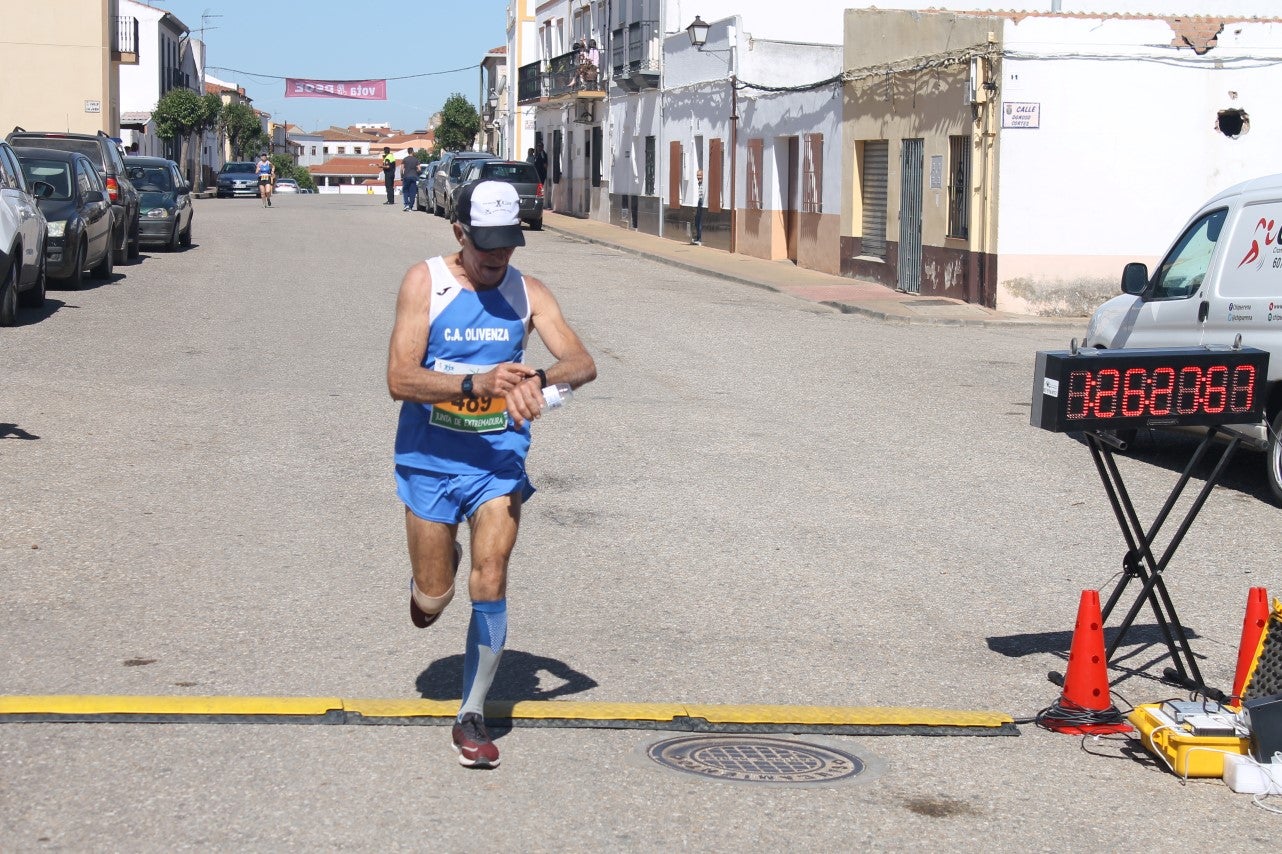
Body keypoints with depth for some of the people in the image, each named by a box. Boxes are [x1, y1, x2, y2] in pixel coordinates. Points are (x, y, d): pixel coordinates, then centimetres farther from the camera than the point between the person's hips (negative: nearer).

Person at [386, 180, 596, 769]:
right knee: (431, 602, 8)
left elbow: (583, 362, -11)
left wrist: (537, 380, -33)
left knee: (490, 582, -11)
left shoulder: (527, 294, -1)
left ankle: (472, 716, 2)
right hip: (429, 460, -1)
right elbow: (399, 379, -17)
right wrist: (476, 383, -31)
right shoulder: (424, 282, -8)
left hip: (499, 461, 1)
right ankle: (435, 571, 46)